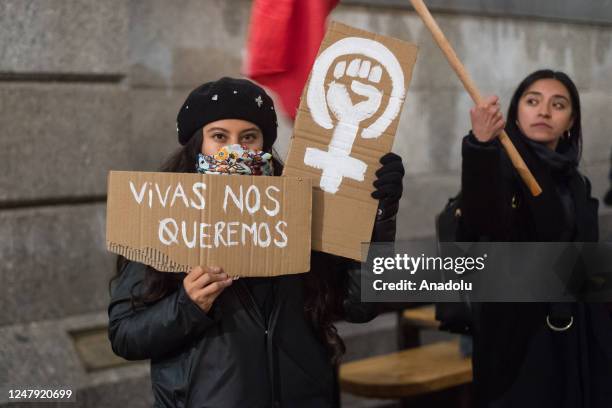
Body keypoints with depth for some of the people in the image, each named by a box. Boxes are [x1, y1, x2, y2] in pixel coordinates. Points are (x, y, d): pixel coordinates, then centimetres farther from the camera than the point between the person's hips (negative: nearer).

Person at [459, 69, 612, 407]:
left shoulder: (577, 184, 11)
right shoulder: (500, 166, -9)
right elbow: (477, 227, -31)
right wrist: (480, 146, -45)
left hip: (572, 336, 6)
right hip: (515, 335, -6)